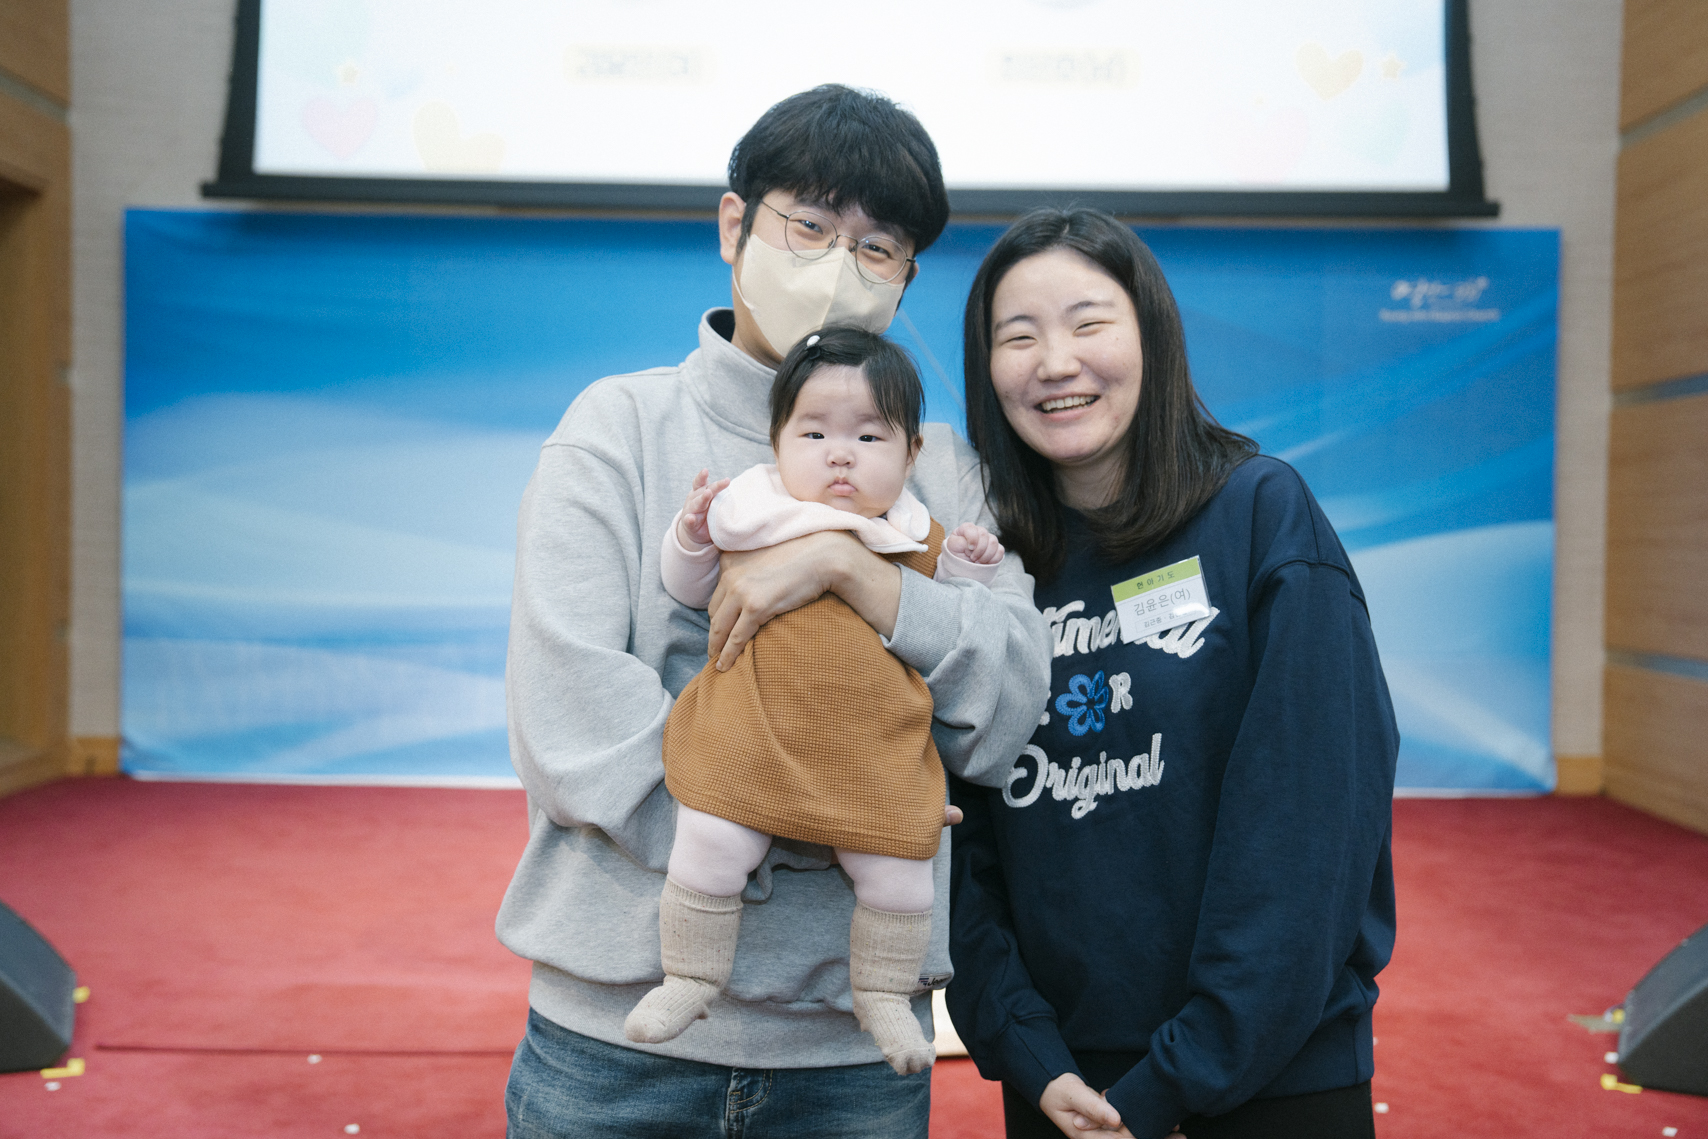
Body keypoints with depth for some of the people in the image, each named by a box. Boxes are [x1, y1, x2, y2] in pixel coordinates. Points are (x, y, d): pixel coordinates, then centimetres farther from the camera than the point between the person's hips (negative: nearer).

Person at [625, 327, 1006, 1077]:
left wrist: (970, 567, 3)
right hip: (747, 743, -1)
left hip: (874, 759, 2)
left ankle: (884, 995, 29)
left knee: (898, 877, 2)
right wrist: (692, 534, -6)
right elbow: (689, 591, 13)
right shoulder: (750, 513, 1)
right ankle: (690, 977, 20)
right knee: (707, 853, -8)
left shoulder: (915, 539, 6)